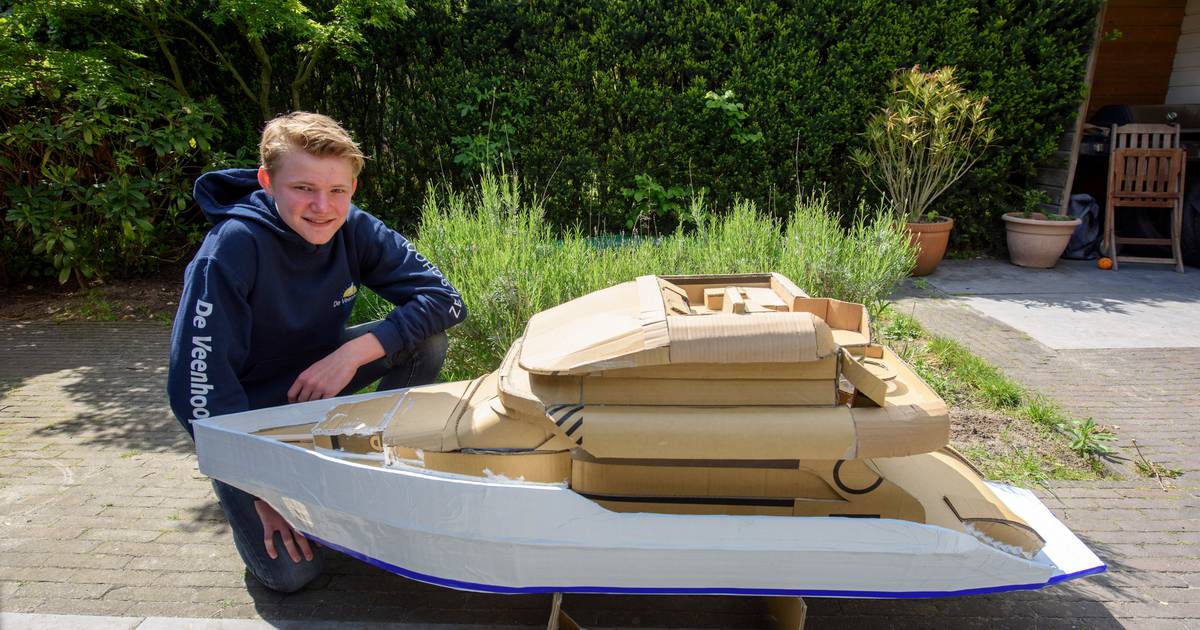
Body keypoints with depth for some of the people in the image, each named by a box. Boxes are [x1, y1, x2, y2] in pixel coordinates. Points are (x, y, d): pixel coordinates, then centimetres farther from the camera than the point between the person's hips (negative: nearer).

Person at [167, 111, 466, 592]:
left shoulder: (355, 231, -17)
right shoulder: (233, 248, -29)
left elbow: (445, 299, -22)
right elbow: (196, 383, -29)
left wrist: (353, 352, -33)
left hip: (318, 376, 4)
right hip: (248, 407, -4)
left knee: (426, 339, -19)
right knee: (292, 571, -14)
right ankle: (242, 498, 18)